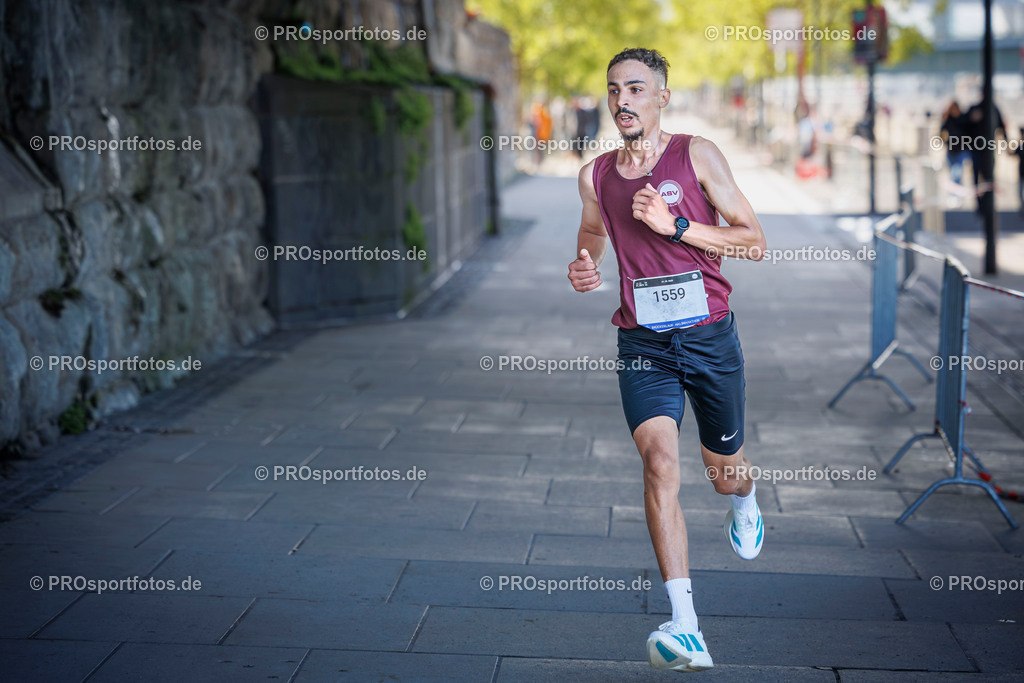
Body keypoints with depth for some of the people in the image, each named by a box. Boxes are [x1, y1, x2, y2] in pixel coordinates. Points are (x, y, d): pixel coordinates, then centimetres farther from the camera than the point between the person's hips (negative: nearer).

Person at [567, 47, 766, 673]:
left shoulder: (698, 155, -4)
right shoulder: (595, 176, 6)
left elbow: (755, 242, -5)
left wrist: (674, 225, -17)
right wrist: (582, 268, 1)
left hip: (710, 337, -1)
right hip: (643, 343, 1)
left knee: (725, 469, 14)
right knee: (660, 462, -20)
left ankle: (746, 503, 56)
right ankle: (686, 632, -25)